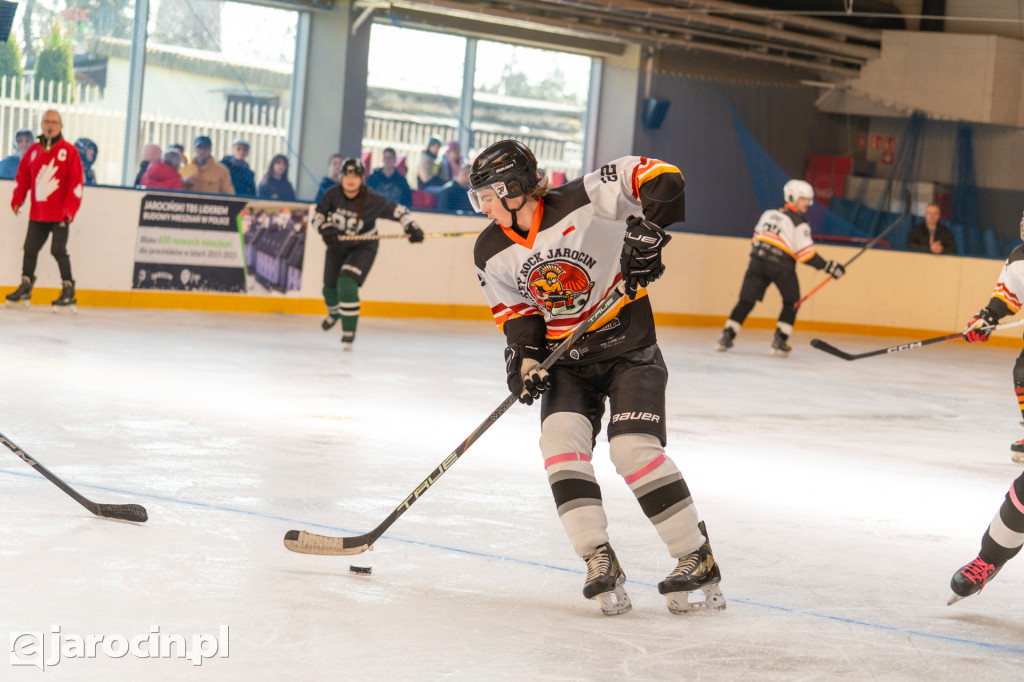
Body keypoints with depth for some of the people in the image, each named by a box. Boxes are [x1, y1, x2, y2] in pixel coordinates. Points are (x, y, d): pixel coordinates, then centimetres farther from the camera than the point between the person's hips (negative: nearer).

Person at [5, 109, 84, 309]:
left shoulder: (69, 151, -4)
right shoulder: (34, 151, 10)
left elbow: (77, 181, -8)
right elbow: (23, 177, 15)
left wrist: (70, 209, -14)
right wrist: (17, 200, 3)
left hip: (60, 215, -5)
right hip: (37, 213, 5)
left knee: (58, 250, -9)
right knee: (30, 248, 8)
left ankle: (68, 290, 0)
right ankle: (25, 287, 21)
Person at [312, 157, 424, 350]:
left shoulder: (372, 200, -26)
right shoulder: (333, 195, -17)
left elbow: (397, 211, -16)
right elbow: (318, 214, -4)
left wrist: (411, 227, -29)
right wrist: (325, 229, -23)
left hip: (363, 247, -4)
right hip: (337, 244, 4)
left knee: (347, 283, -26)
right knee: (330, 287, 17)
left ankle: (349, 332, -16)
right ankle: (334, 313, 54)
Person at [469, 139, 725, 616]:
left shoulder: (585, 201, -19)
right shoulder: (492, 252, -2)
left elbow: (661, 179, -20)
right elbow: (516, 310, 5)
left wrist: (647, 230, -32)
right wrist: (524, 355, -11)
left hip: (629, 348, -5)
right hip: (567, 359, 5)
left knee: (634, 448, -18)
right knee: (561, 440, -19)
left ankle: (699, 560, -8)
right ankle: (599, 561, -17)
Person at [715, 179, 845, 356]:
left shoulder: (769, 213, 16)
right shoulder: (799, 223, -4)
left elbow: (757, 236, 20)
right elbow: (805, 254, -8)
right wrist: (827, 266, -4)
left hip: (758, 261, 5)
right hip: (781, 265, -5)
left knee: (746, 301, 8)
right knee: (791, 302, 12)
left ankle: (727, 336, -1)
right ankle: (779, 341, 3)